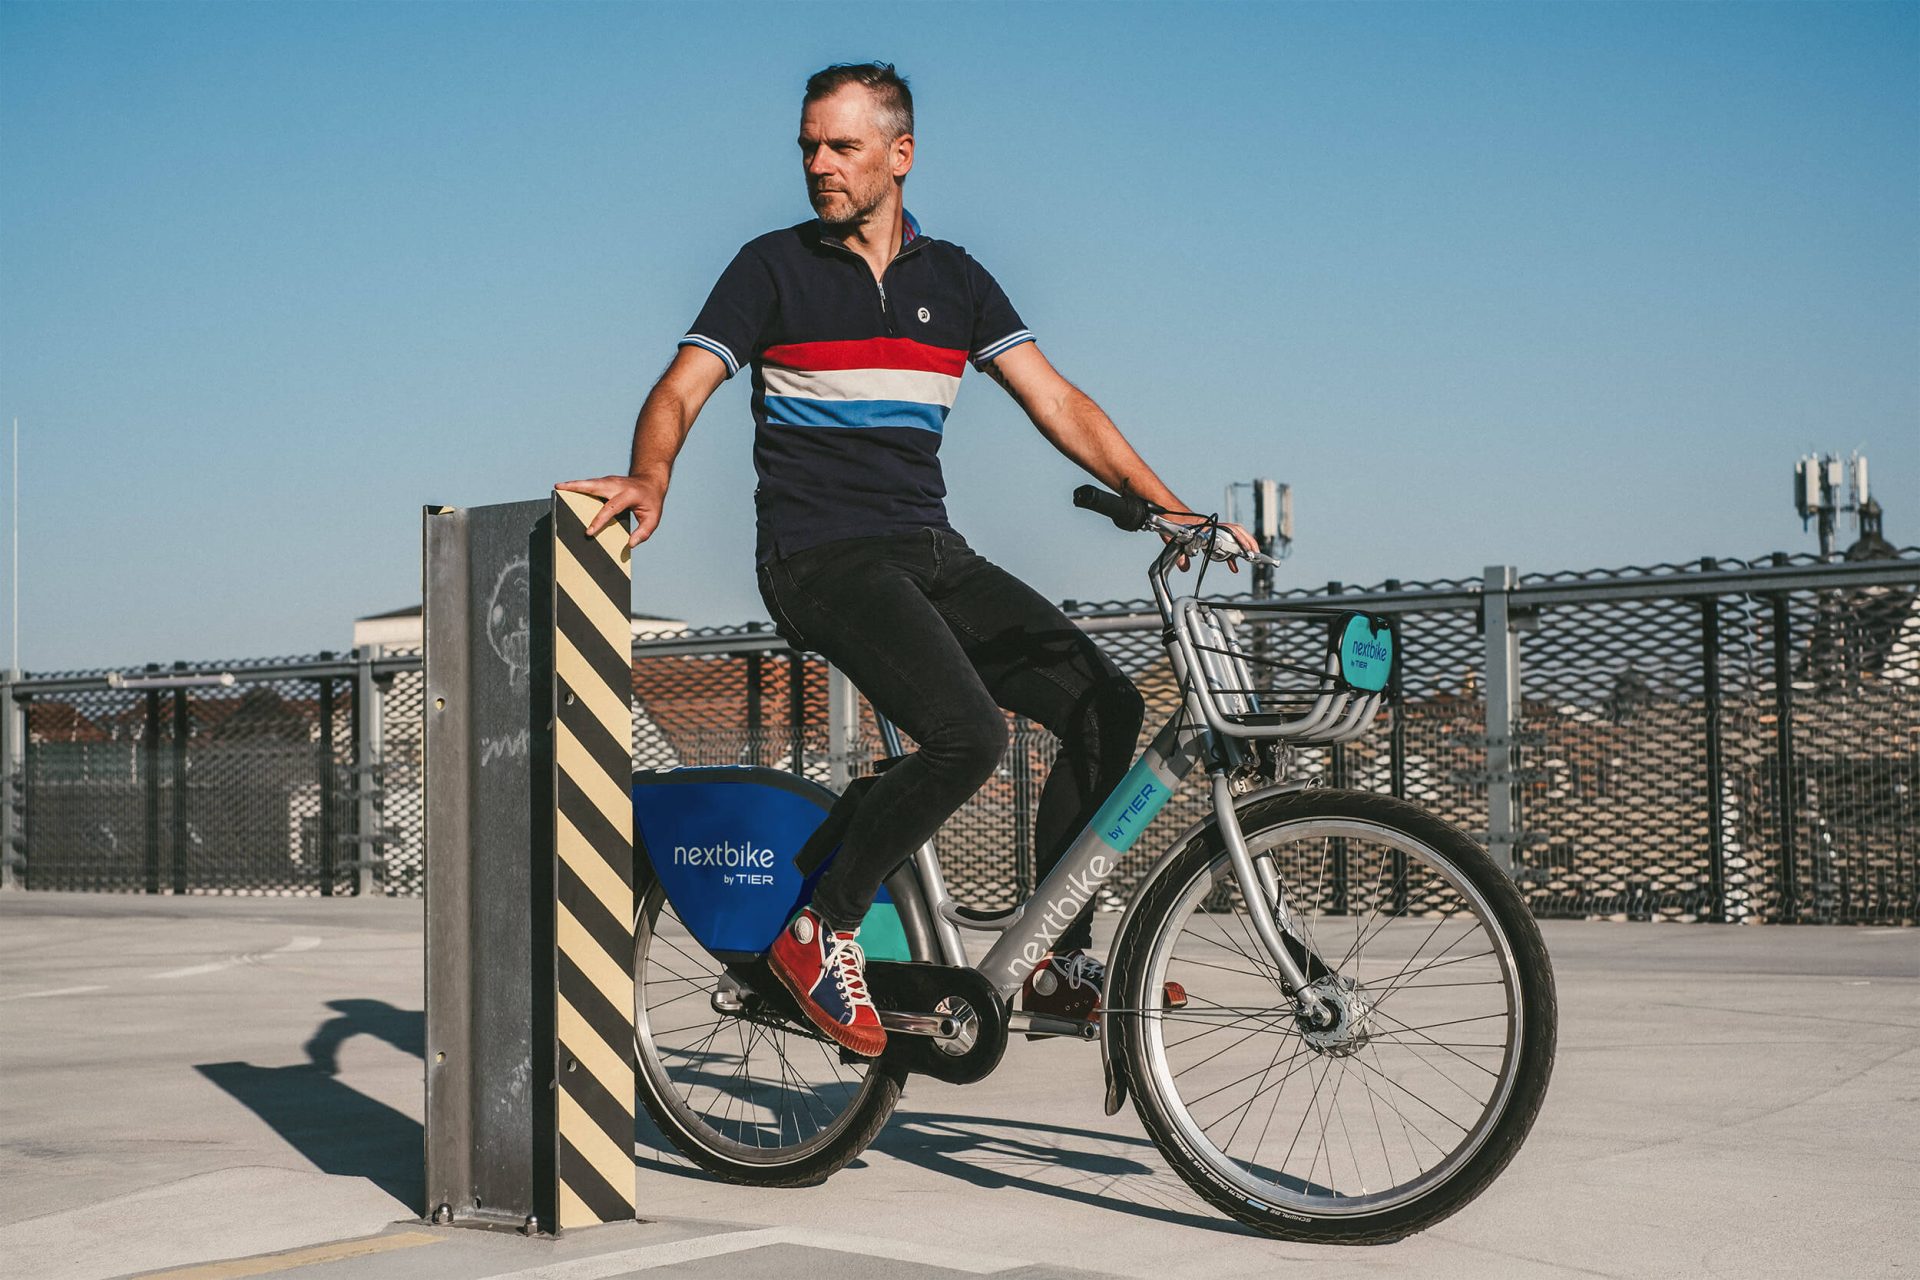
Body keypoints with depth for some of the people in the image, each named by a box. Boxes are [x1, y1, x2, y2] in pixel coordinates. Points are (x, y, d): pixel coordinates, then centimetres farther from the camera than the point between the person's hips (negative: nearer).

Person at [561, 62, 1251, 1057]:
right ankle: (821, 931, -10)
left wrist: (1170, 508, 0)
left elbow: (1059, 405, 10)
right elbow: (681, 388, -5)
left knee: (1104, 702, -9)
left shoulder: (955, 279, 14)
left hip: (930, 553, 5)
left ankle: (1060, 964, 2)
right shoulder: (774, 267, 3)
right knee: (969, 732, -28)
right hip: (821, 560, -5)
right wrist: (652, 475, -28)